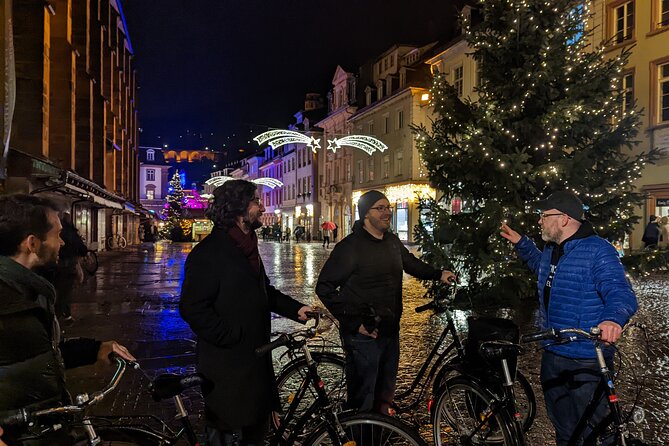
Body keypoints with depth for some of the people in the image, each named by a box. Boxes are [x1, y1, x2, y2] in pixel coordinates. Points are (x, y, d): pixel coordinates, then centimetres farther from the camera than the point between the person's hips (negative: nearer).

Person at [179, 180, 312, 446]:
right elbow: (192, 308, -22)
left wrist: (295, 309, 7)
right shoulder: (209, 252, -17)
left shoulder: (247, 247, 12)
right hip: (226, 367, -9)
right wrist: (232, 336, -21)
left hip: (255, 360, 9)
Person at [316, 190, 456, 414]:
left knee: (385, 393, 22)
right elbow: (325, 288, -15)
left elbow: (411, 263, 25)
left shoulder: (393, 241, 7)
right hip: (364, 335, -7)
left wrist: (438, 274, 7)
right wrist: (354, 323, -18)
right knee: (363, 397, 3)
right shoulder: (351, 246, -15)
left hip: (391, 331, 7)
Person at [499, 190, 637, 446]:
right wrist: (520, 243, 20)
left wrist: (613, 318, -51)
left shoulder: (598, 251, -19)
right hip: (552, 355, 8)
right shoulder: (551, 248, 7)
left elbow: (621, 293, -30)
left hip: (587, 363, -8)